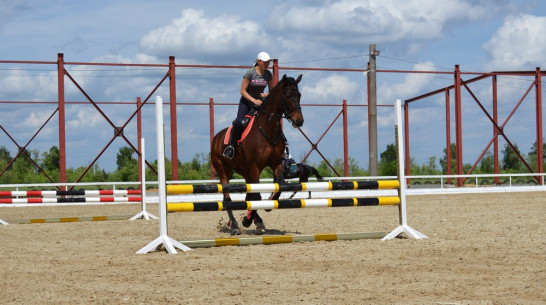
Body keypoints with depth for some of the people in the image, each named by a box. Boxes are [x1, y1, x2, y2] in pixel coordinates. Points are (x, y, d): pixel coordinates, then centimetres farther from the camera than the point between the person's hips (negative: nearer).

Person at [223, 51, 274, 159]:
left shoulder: (268, 74, 0)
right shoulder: (250, 73, -14)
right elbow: (243, 91, -14)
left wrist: (266, 94, -13)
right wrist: (254, 100, -25)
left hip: (260, 101, 4)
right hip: (247, 101, -4)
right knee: (238, 122, -25)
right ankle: (231, 146, -15)